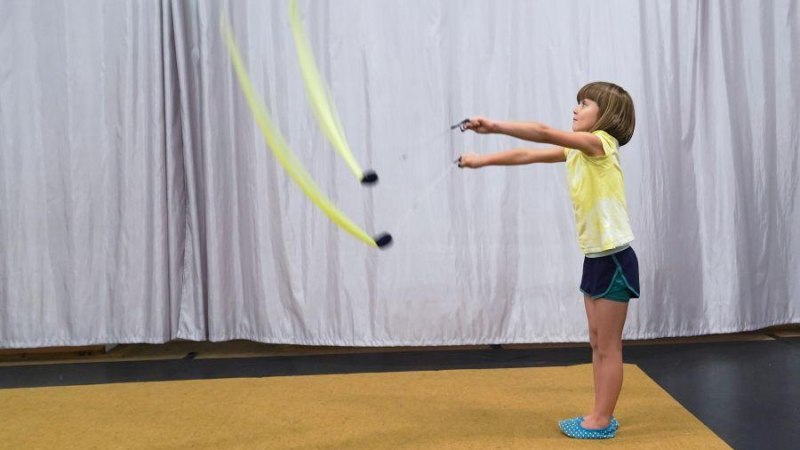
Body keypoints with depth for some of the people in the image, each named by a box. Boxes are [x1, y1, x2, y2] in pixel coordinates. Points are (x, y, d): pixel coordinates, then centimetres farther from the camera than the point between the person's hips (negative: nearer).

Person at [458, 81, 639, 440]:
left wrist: (494, 125, -29)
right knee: (598, 343, 14)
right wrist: (483, 160, 5)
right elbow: (527, 155, 10)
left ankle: (601, 422, 11)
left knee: (608, 346, 1)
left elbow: (545, 133, -26)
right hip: (594, 257, 9)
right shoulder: (576, 150, 11)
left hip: (614, 258, -9)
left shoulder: (601, 142, -14)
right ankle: (601, 416, 24)